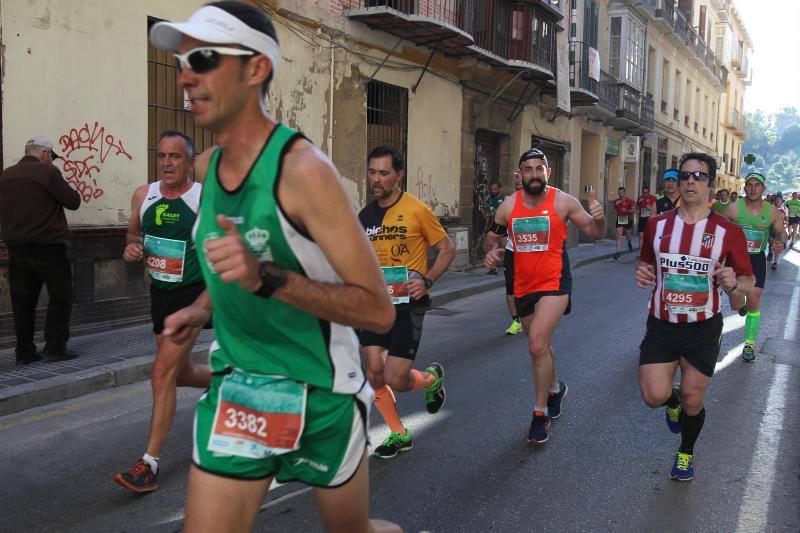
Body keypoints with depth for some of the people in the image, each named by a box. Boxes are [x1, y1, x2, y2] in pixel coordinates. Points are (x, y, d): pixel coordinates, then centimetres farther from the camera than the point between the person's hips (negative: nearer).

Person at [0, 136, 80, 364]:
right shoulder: (47, 172, -11)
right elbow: (73, 201, -9)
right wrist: (59, 185, 5)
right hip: (48, 246, -6)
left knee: (22, 300, 10)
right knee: (60, 297, 6)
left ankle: (24, 351, 14)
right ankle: (56, 347, 5)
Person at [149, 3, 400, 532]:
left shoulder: (302, 169, -21)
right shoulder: (211, 165, 2)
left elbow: (379, 310, -23)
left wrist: (265, 279, -34)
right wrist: (202, 307, 1)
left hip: (321, 393, -5)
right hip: (236, 386, 5)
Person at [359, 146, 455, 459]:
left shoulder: (417, 210, -9)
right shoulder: (365, 216, 8)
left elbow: (447, 249, -1)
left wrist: (427, 280, -15)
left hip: (407, 303, -5)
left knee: (395, 380, -9)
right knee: (374, 374, 0)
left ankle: (431, 378, 27)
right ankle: (399, 435, 22)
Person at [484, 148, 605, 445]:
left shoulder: (563, 201, -7)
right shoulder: (509, 205, 1)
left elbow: (595, 234, -1)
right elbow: (492, 236, 14)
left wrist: (598, 218, -24)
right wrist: (491, 252, -8)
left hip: (554, 283, -5)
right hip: (523, 285, 5)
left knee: (538, 345, -19)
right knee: (540, 345, 22)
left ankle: (541, 414, -4)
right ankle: (555, 388, 50)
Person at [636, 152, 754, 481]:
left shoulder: (727, 232, -6)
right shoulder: (657, 225, 2)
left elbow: (748, 280, 2)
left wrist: (733, 284, -22)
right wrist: (642, 274, -7)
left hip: (703, 330, -1)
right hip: (661, 326, 1)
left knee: (693, 402, 7)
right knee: (654, 396, -9)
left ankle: (686, 452, 38)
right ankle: (673, 400, 30)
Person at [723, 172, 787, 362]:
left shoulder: (771, 211, -3)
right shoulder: (734, 208, -11)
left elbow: (781, 232, 9)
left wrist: (781, 243, -13)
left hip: (757, 259, 1)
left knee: (753, 301, -4)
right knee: (736, 302, -6)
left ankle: (749, 344, 11)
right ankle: (742, 303, 36)